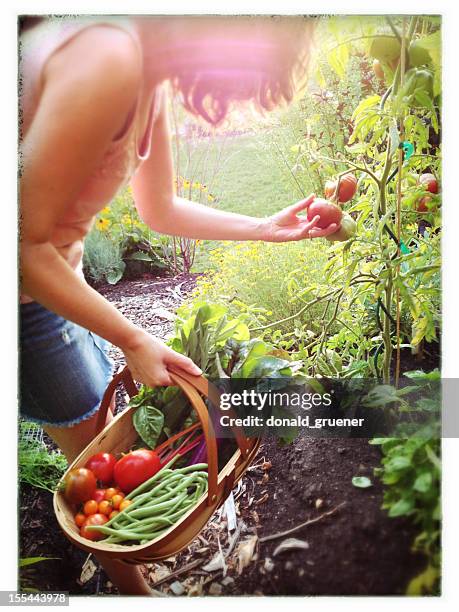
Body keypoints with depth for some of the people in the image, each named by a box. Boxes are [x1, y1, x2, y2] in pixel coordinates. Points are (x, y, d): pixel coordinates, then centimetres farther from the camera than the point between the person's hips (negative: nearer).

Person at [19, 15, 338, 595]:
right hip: (25, 293, -9)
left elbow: (161, 210, 12)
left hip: (53, 272, 9)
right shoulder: (108, 58, -29)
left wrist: (265, 228, 12)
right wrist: (133, 340, -21)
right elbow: (25, 243, -27)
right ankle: (135, 590, 36)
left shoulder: (153, 77, 1)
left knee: (105, 419, 22)